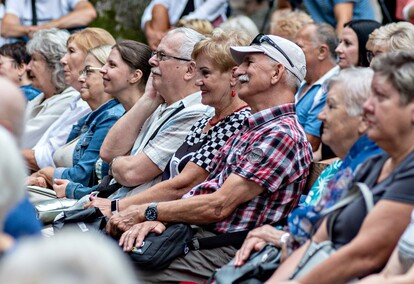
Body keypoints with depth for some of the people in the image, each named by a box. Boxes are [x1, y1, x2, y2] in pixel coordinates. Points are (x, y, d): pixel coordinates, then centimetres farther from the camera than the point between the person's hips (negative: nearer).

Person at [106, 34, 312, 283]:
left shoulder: (283, 135, -12)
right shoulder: (249, 131, 21)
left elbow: (218, 206, -16)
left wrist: (147, 212, -8)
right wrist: (157, 219, -4)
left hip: (224, 251, -9)